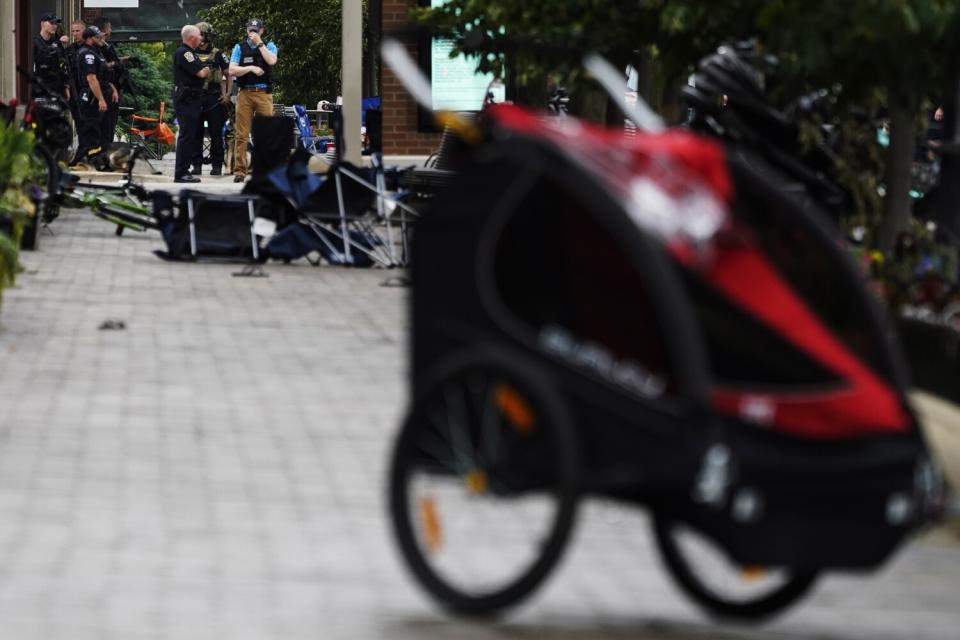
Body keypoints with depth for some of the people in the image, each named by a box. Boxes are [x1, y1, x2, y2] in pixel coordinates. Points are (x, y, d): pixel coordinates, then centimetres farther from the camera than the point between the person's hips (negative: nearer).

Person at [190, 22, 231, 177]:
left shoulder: (217, 54, 6)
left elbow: (228, 75, 8)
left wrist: (227, 94, -3)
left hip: (214, 98, -2)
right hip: (195, 97, 2)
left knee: (216, 133, -2)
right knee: (196, 133, 2)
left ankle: (217, 165, 2)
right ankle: (197, 165, 7)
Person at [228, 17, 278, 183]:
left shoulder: (269, 46, 10)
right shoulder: (240, 47, 10)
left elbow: (271, 61, -11)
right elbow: (232, 70, 1)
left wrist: (259, 43, -7)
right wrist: (250, 68, -11)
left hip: (264, 94, 0)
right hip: (245, 94, 0)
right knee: (242, 135, -4)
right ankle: (239, 170, -4)